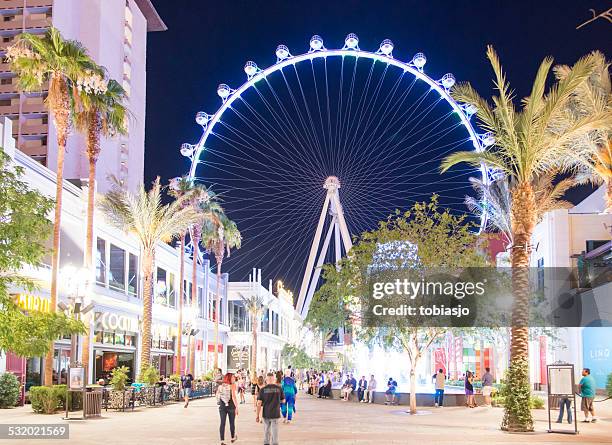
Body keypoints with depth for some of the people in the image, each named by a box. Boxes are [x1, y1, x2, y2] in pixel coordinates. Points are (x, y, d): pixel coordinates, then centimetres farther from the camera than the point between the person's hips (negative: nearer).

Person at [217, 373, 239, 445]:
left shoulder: (220, 386, 2)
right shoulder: (232, 386, -10)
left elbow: (217, 396, 7)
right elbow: (234, 397, -17)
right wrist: (236, 407, -15)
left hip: (222, 406, 3)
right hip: (231, 406, -3)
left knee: (222, 423, 4)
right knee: (232, 423, 15)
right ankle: (233, 437, 31)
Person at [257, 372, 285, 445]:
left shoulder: (263, 389, -5)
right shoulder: (279, 388, -4)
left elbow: (259, 403, -7)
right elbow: (283, 401, 7)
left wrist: (258, 415, -1)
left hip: (266, 414, 1)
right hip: (275, 414, -1)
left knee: (266, 431, 18)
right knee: (274, 432, 2)